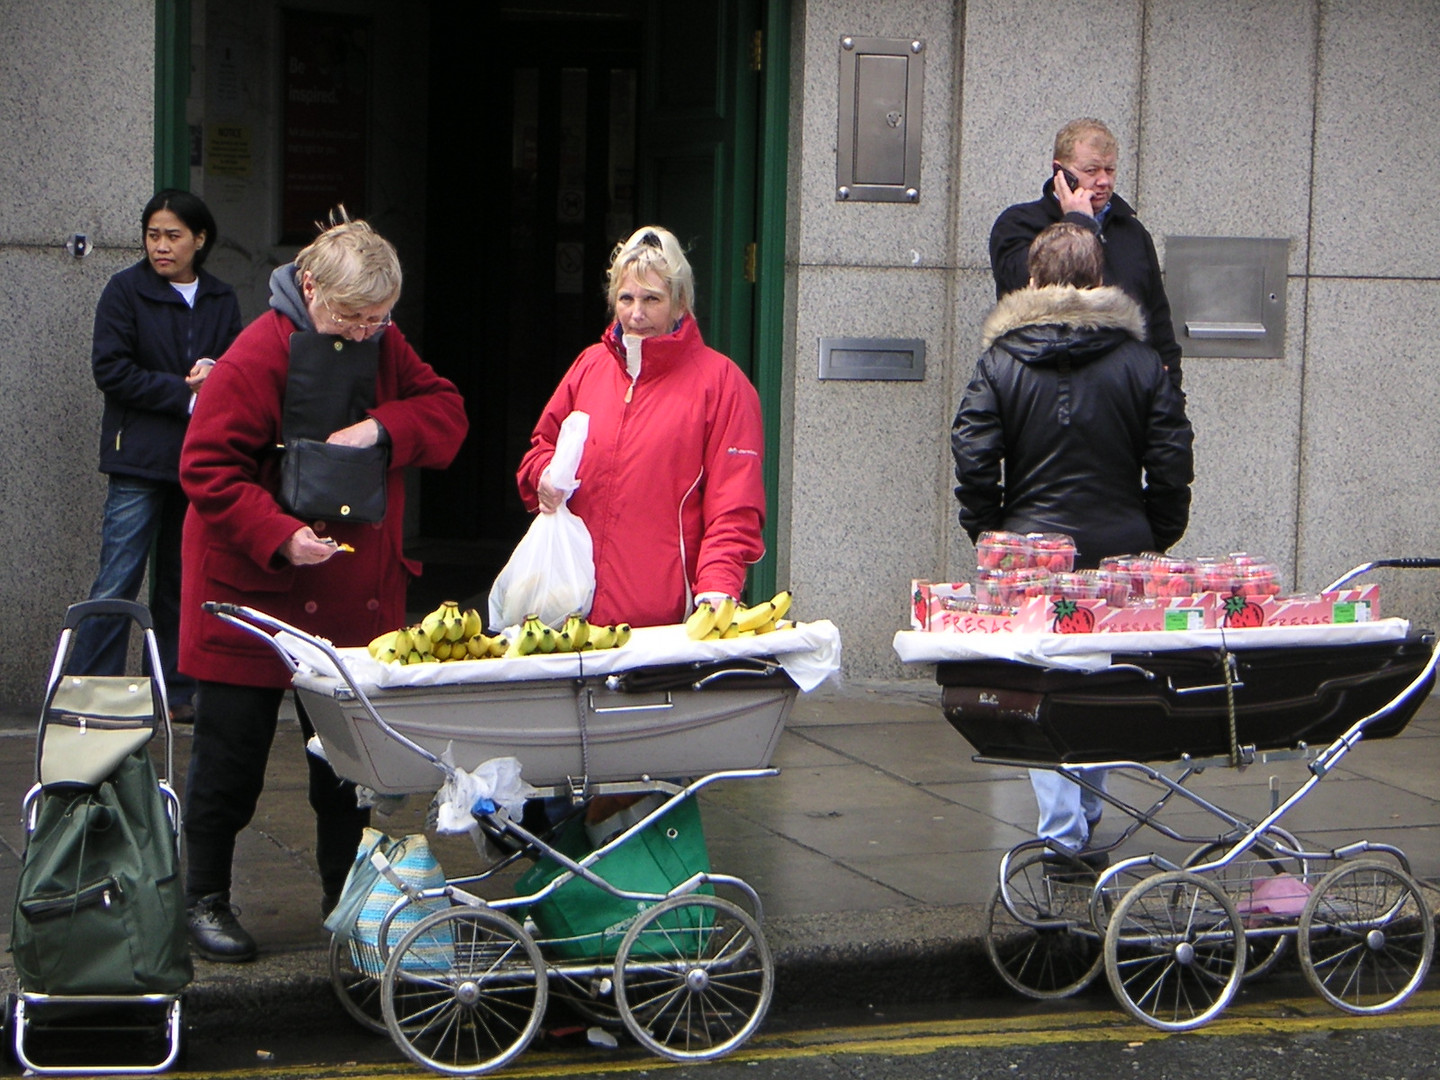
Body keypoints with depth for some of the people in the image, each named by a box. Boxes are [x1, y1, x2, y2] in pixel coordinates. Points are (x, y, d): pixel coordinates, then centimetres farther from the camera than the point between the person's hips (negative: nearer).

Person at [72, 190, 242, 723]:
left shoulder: (221, 300, 12)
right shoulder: (125, 290, -1)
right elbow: (111, 369, -8)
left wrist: (215, 372, -7)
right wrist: (186, 393, -13)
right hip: (140, 456, -4)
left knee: (183, 579, 8)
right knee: (118, 581, -8)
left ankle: (175, 693, 15)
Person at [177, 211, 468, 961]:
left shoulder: (383, 348, 4)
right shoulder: (257, 355, -16)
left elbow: (447, 414, 2)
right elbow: (208, 469, -17)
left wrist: (385, 428, -18)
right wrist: (279, 536, -29)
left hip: (357, 599, 5)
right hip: (253, 593, -5)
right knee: (230, 755, 4)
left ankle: (346, 896, 25)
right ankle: (205, 899, 18)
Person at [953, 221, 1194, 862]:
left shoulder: (1000, 363, -3)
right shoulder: (1141, 362, 1)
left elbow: (973, 461, -7)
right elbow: (1172, 464, 0)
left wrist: (988, 536, 5)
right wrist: (1156, 539, 12)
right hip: (1120, 550, 2)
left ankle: (1063, 831, -2)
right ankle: (1084, 817, 27)